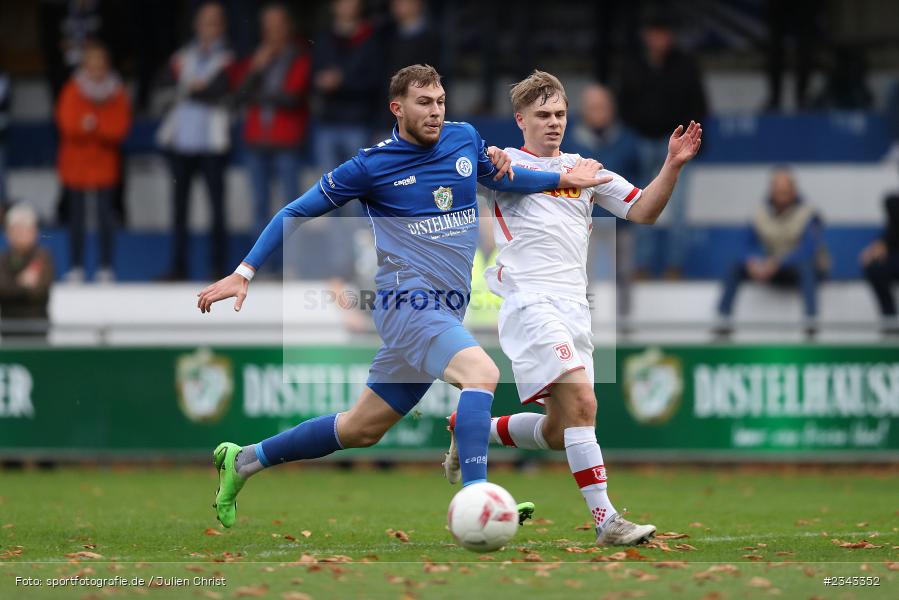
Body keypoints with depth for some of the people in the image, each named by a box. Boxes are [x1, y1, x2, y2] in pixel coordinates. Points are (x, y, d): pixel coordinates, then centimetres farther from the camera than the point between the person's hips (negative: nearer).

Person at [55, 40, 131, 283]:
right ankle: (76, 267, 5)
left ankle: (106, 267, 2)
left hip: (105, 164, 0)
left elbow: (120, 127, -7)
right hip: (76, 161, 0)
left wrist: (95, 126, -20)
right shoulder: (73, 90, -2)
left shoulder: (116, 93, 1)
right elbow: (67, 123, -11)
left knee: (106, 214, -4)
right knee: (77, 215, -1)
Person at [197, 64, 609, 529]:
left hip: (445, 313, 7)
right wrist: (244, 273, -2)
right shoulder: (371, 165, -5)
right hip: (407, 301, -7)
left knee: (361, 429, 13)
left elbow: (500, 179, 30)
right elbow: (297, 212, 3)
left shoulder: (464, 138, 9)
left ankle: (243, 461, 29)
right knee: (481, 372, -31)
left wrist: (561, 180, 13)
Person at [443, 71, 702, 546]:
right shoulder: (507, 163, 6)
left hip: (574, 305, 6)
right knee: (581, 400, -23)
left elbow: (642, 210, 13)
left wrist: (673, 165, -2)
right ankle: (606, 520, -25)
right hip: (530, 298, -6)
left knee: (557, 433, 7)